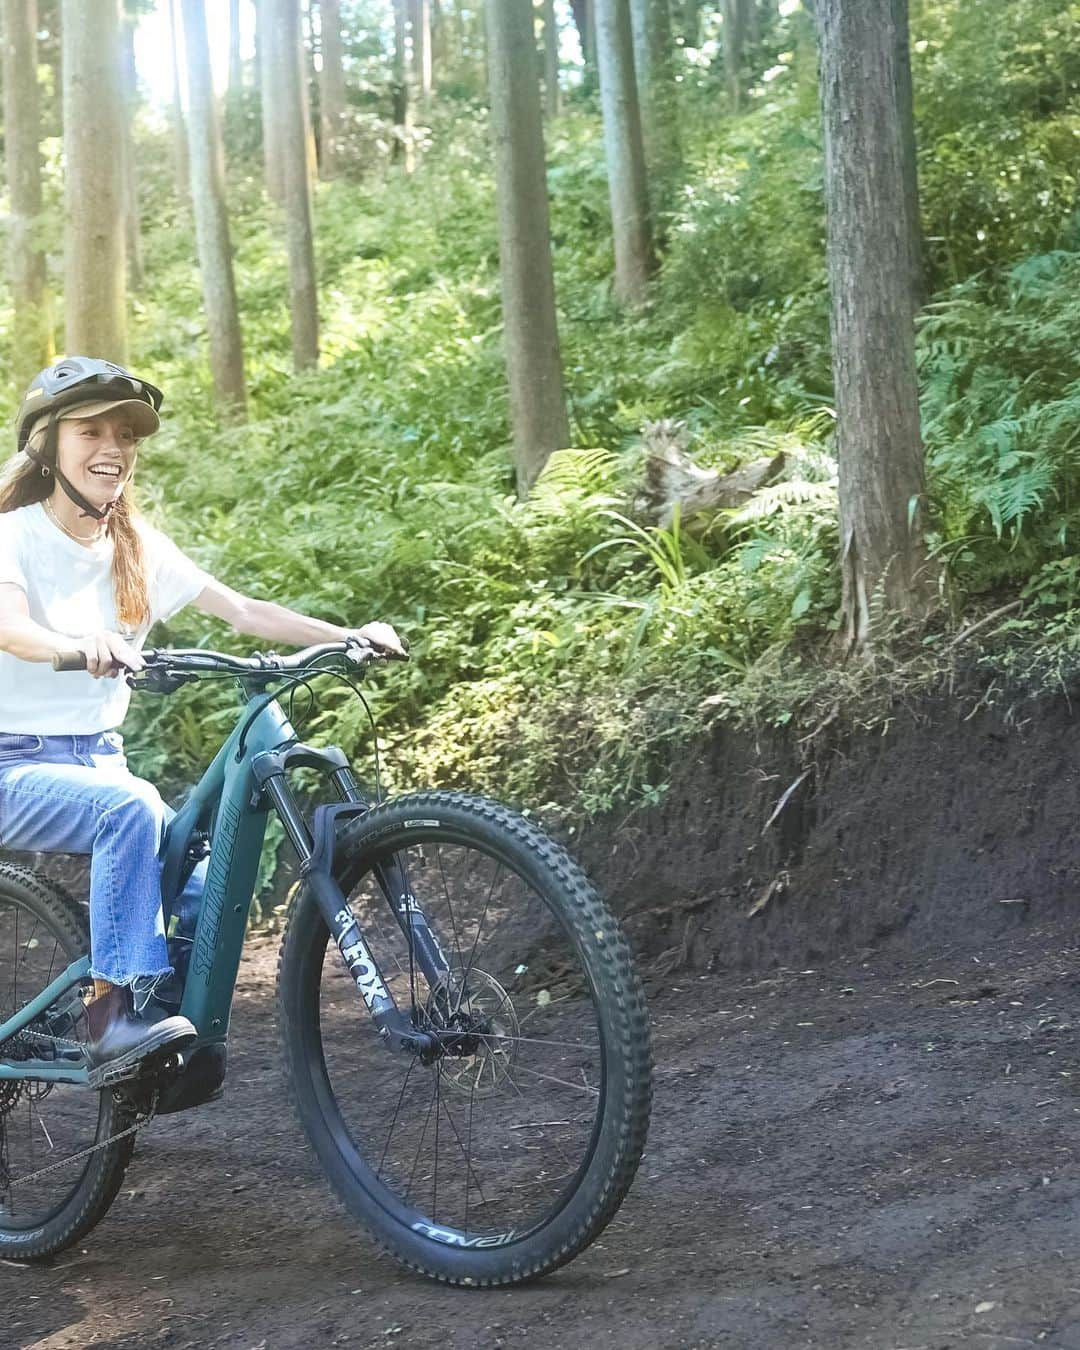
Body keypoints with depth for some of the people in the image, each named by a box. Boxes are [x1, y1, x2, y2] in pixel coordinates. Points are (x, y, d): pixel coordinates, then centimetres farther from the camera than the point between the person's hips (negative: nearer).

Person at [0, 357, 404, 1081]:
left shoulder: (138, 547, 7)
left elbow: (246, 611, 0)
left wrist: (350, 635, -14)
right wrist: (84, 644, -52)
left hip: (100, 758, 5)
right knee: (133, 808, -33)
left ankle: (188, 1030, -6)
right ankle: (117, 1008, -28)